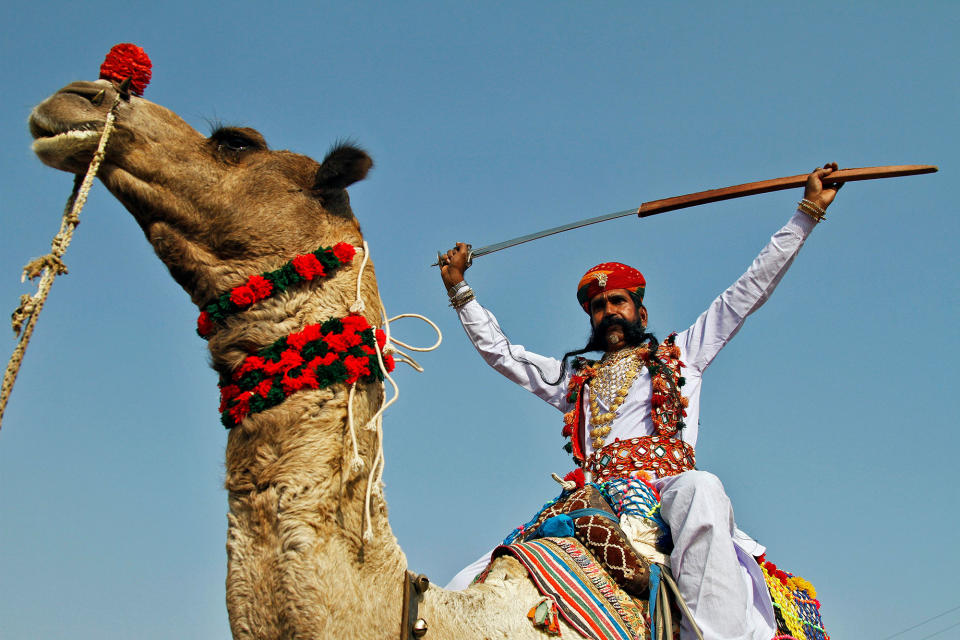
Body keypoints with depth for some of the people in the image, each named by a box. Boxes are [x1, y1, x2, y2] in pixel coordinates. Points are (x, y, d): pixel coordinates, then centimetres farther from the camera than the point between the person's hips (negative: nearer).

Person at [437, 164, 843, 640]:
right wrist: (459, 289, 33)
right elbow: (498, 351, 37)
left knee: (700, 489, -43)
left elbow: (752, 287, 24)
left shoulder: (680, 354, 26)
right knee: (469, 587, -17)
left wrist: (808, 211, 23)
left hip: (667, 483, -3)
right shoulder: (574, 379, 32)